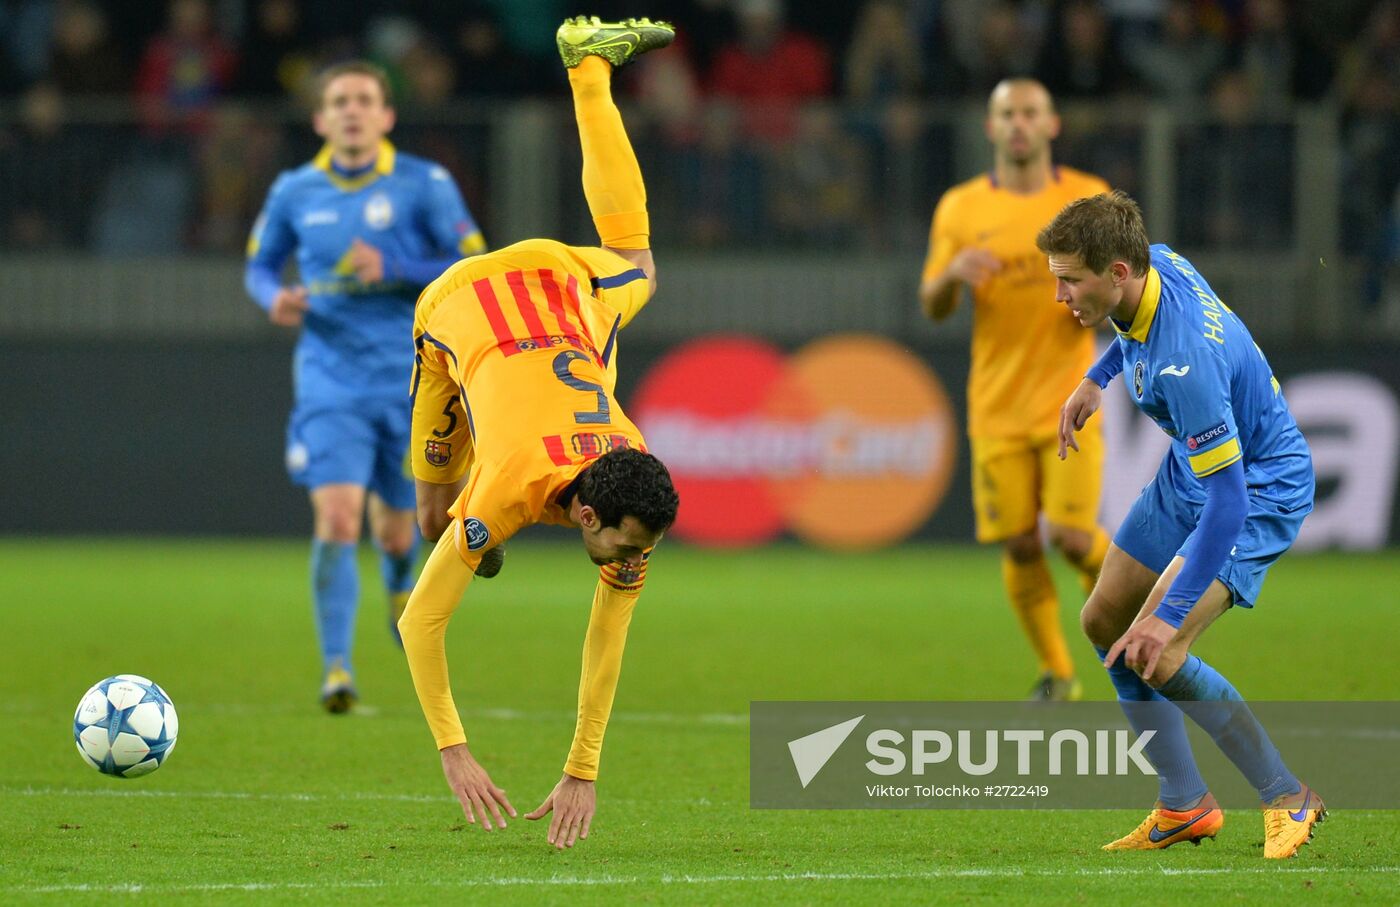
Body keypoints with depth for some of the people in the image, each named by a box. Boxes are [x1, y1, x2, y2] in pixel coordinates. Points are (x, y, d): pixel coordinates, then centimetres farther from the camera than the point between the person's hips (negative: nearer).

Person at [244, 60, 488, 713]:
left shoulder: (425, 186, -3)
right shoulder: (294, 192, 4)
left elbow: (474, 269, -4)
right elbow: (259, 266, 18)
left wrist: (391, 273, -17)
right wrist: (275, 298, -6)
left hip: (408, 379, 0)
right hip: (329, 377, 0)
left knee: (393, 528, 9)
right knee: (337, 518, -17)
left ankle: (401, 581, 48)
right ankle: (335, 668, -13)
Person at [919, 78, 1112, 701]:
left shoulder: (1089, 199, 3)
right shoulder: (960, 208, 6)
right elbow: (932, 307, 7)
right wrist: (952, 274, -16)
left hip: (1069, 399, -1)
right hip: (997, 408, 1)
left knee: (1071, 536, -13)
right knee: (1019, 545, -2)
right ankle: (1056, 674, 16)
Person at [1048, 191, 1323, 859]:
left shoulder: (1183, 362, -38)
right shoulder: (1156, 262, -13)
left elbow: (1227, 501, -35)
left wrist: (1170, 616, -33)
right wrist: (1096, 380, 16)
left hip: (1260, 486, -10)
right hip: (1192, 469, 10)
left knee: (1156, 658, -21)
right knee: (1105, 623, 12)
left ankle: (1288, 800, -5)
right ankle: (1183, 806, 20)